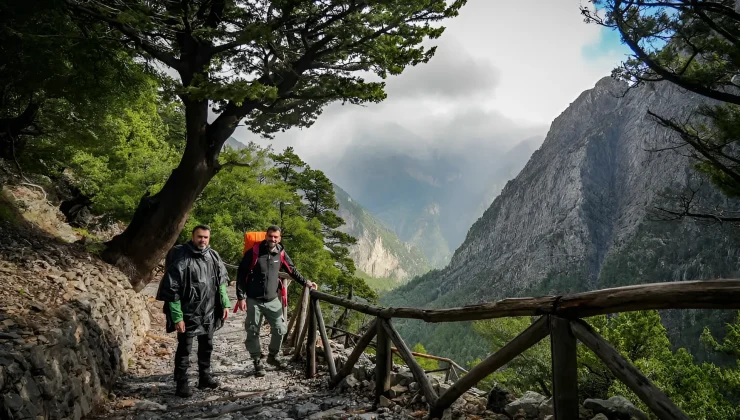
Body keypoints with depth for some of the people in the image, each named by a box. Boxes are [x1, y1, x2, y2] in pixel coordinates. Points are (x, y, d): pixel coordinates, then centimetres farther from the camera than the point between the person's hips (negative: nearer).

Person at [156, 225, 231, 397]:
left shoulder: (213, 256, 1)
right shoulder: (181, 258, -18)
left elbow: (222, 281, 14)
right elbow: (172, 289, -18)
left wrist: (225, 304, 9)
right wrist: (177, 317, -19)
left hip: (209, 312, 6)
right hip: (189, 313, -6)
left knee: (207, 346, 18)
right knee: (184, 349, 3)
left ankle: (205, 377, 33)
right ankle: (181, 384, 14)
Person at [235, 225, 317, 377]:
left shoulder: (281, 253, 1)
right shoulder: (253, 252, -11)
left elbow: (292, 270, 16)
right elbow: (241, 274, -8)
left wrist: (305, 282, 12)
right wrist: (241, 297, -11)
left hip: (273, 300, 4)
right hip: (254, 300, -4)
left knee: (280, 329, 6)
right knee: (253, 332, 3)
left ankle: (273, 356, 28)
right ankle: (257, 362, 19)